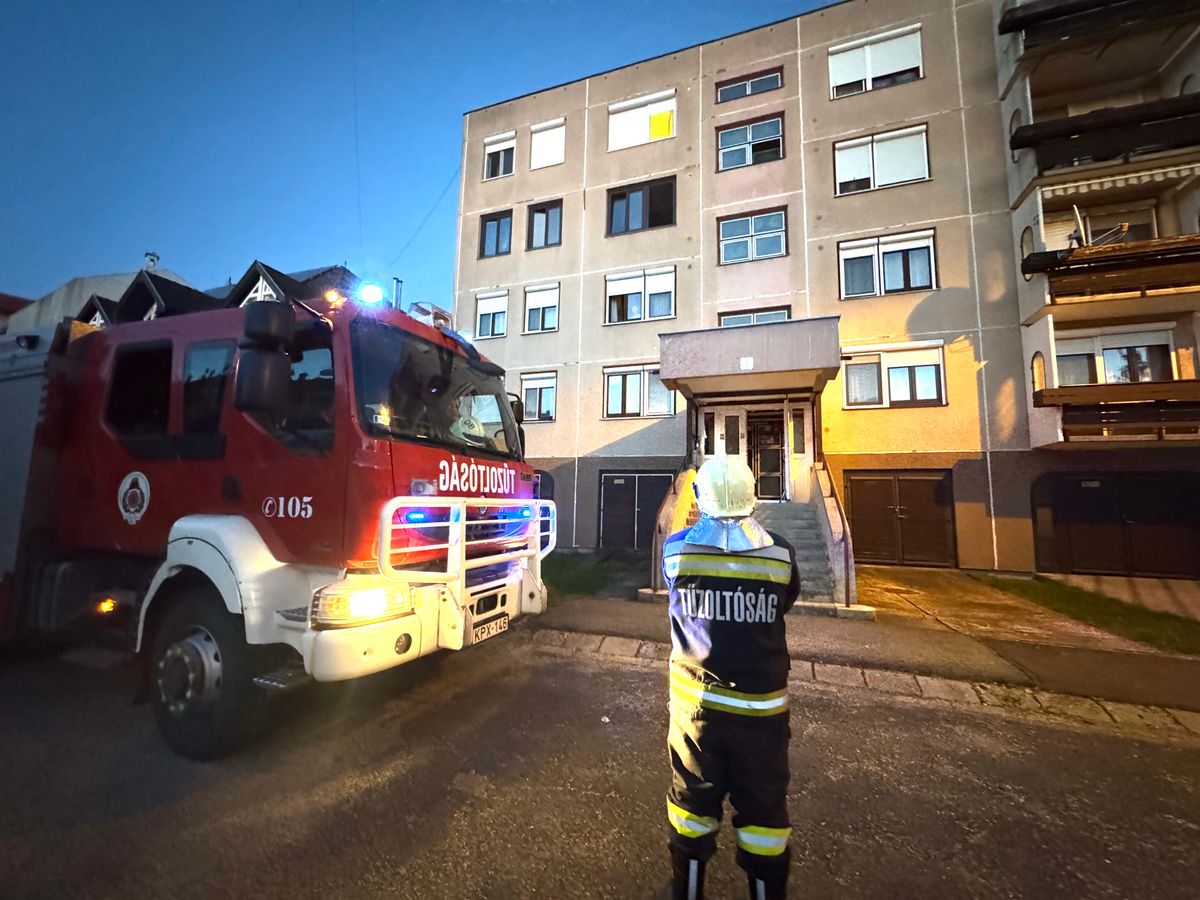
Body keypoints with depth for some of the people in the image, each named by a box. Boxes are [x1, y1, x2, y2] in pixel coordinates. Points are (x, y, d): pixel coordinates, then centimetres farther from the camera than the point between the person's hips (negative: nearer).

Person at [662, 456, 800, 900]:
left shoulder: (678, 548, -13)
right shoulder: (779, 551, -13)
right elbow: (785, 604, 4)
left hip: (695, 699, 1)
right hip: (761, 704, -1)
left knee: (693, 797, 21)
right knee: (763, 805, 20)